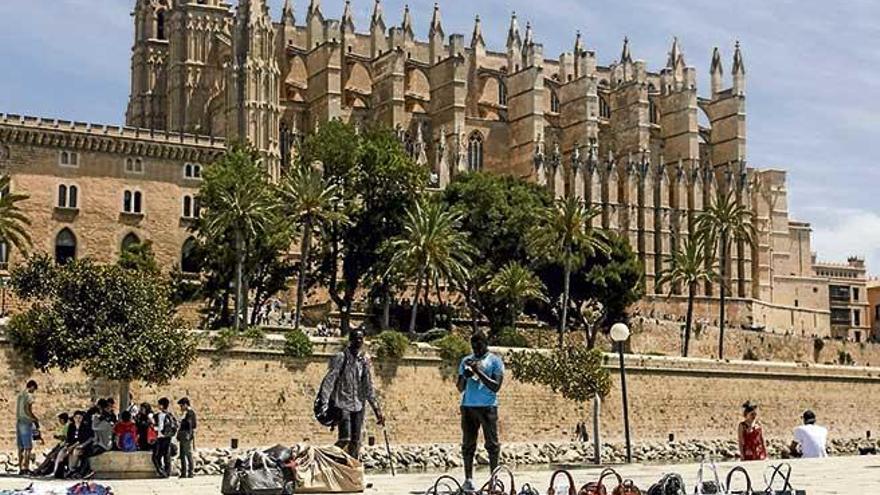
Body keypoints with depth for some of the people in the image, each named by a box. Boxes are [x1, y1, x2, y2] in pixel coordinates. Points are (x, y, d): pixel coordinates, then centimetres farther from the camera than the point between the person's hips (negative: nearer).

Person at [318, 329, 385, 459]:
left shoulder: (365, 360, 9)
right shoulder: (341, 357, -5)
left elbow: (369, 388, 13)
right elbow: (330, 380, -10)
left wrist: (377, 409, 10)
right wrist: (324, 402, -20)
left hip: (358, 405, 5)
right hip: (342, 403, -5)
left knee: (356, 441, 5)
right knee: (345, 439, -17)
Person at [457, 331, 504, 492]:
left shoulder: (495, 361, 3)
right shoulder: (466, 361, 15)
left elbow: (496, 387, -7)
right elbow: (460, 388, 15)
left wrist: (479, 372, -14)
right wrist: (465, 376, -6)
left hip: (488, 407, -3)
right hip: (468, 406, 3)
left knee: (492, 443, -4)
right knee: (468, 443, 1)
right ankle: (468, 478, 3)